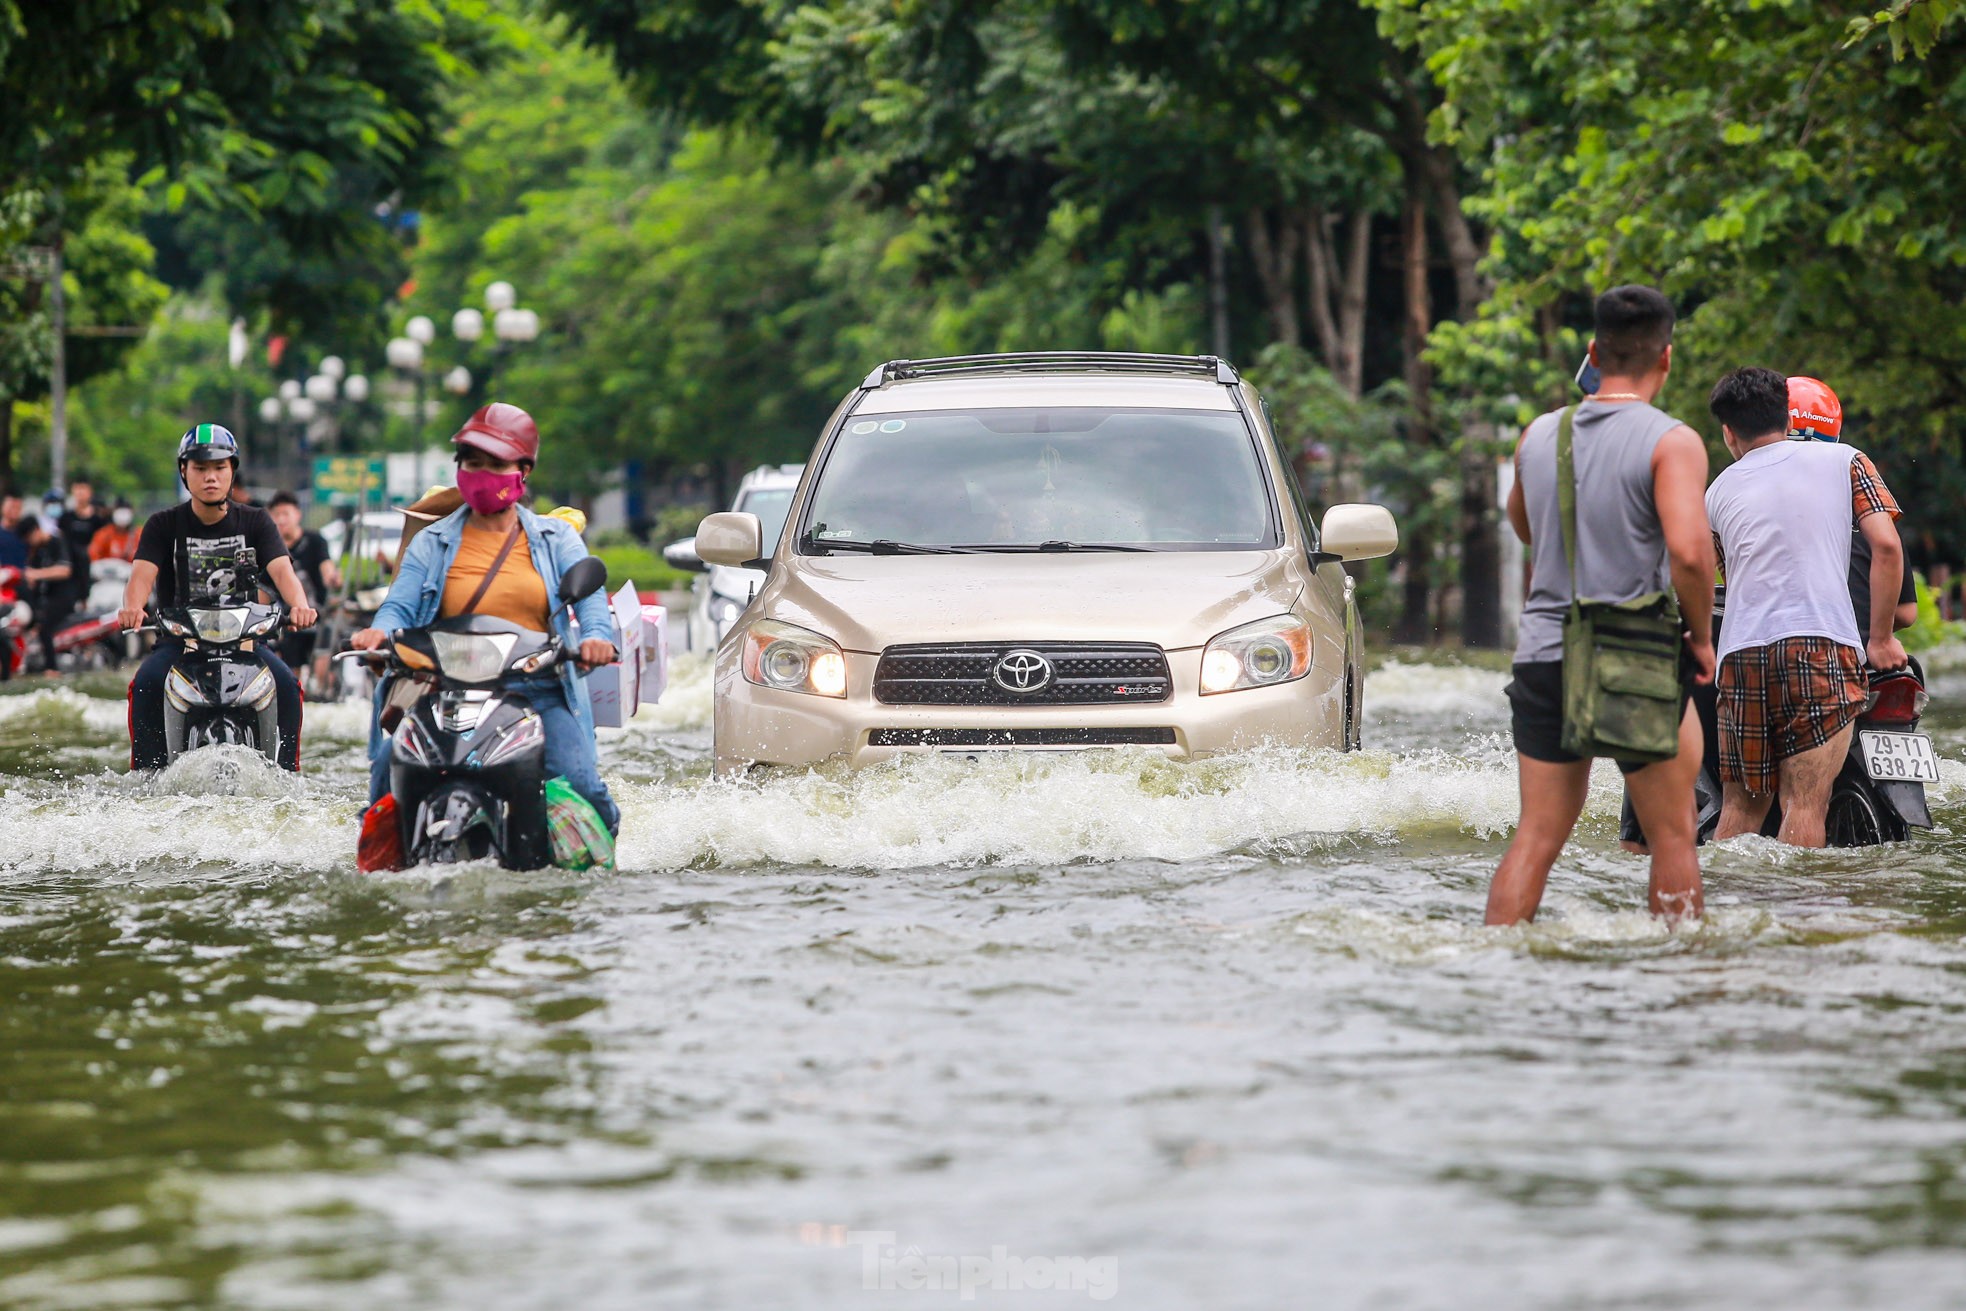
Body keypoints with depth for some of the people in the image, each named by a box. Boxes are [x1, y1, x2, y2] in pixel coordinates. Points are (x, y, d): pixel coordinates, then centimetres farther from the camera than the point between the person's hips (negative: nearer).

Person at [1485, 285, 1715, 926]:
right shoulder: (1671, 442, -10)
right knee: (1673, 833, 9)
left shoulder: (1539, 435, 7)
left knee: (1536, 836, 6)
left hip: (1544, 652, 5)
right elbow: (1688, 551, -22)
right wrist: (1701, 636, -7)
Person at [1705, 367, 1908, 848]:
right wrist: (1881, 638, 7)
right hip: (1822, 641, -3)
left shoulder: (1719, 490, 19)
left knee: (1740, 805, 10)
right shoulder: (1844, 461, 12)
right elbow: (1886, 545, 1)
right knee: (1805, 804, -7)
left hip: (1741, 651, 3)